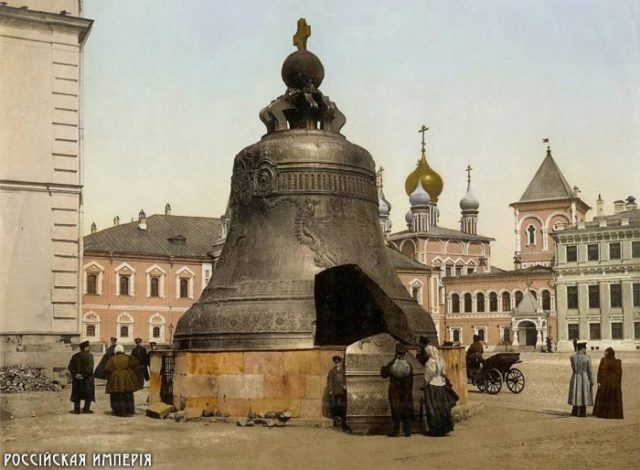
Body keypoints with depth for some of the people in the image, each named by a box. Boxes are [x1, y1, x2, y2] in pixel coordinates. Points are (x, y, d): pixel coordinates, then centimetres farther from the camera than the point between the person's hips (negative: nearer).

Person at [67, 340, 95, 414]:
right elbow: (90, 367, -20)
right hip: (87, 378, -4)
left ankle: (77, 409, 10)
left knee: (77, 394, 11)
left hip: (76, 378, 5)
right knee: (89, 393, 6)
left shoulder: (75, 356, 8)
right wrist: (84, 375, -16)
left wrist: (75, 374, -5)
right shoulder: (89, 356, -9)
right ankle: (86, 408, 0)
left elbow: (70, 367, 0)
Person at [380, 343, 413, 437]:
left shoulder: (392, 364, -9)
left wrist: (383, 369, 19)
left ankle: (396, 430, 1)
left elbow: (384, 375, -1)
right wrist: (409, 390, 14)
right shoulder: (408, 365, -1)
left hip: (395, 391, -2)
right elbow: (411, 380, 4)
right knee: (406, 409, 8)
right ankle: (407, 430, 10)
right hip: (405, 391, 2)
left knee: (395, 409, 2)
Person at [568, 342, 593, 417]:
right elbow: (589, 370, -10)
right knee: (583, 395, 5)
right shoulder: (587, 358, -14)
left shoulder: (572, 357, -5)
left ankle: (574, 412, 20)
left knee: (576, 394, 15)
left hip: (575, 377, 4)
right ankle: (582, 413, 7)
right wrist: (591, 380, -1)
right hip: (585, 378, -3)